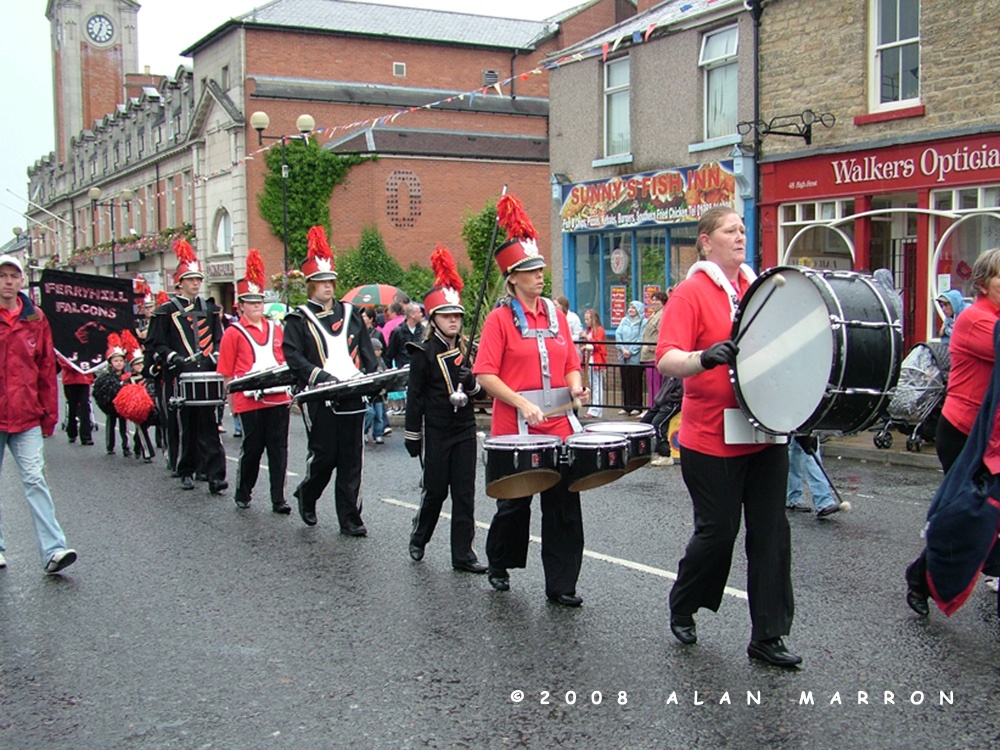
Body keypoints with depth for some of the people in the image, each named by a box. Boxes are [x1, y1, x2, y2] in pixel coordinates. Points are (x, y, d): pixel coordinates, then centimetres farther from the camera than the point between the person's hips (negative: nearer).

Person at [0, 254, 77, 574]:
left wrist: (49, 414, 7)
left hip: (27, 418, 0)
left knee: (35, 480, -6)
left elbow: (46, 369, 8)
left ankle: (53, 551, -10)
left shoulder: (35, 319, 5)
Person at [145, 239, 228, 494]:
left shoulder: (210, 310, 15)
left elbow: (220, 339, 19)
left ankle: (215, 475, -8)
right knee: (185, 427, 5)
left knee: (210, 426, -4)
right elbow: (155, 344, 1)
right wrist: (174, 358, -14)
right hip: (180, 378, -2)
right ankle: (186, 472, 18)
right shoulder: (165, 312, 4)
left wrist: (215, 357, 0)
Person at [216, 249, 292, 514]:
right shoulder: (233, 333, 0)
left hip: (278, 398, 4)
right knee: (252, 449, 5)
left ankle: (278, 499, 9)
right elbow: (227, 373, 0)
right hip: (249, 401, -4)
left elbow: (286, 362, 18)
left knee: (278, 449, 3)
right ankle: (242, 494, 23)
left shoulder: (276, 330, 12)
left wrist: (291, 391, 11)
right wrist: (232, 403, -3)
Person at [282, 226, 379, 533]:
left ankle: (350, 518, 10)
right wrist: (319, 375, -22)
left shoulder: (350, 313, 14)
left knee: (351, 459, 3)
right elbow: (292, 355, -9)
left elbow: (366, 351, 14)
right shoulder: (298, 319, 1)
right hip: (319, 400, -4)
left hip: (352, 396, 4)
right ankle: (306, 496, 29)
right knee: (324, 455, 0)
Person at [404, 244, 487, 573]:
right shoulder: (424, 353, -6)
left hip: (465, 429, 4)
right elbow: (415, 396, -5)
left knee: (464, 493, 3)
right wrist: (412, 435, -6)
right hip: (437, 432, -4)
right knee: (435, 491, 4)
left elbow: (476, 390, 10)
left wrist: (470, 381, -12)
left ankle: (463, 553, 8)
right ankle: (419, 539, 27)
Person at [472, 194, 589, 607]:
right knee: (514, 503, 9)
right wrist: (522, 403, -20)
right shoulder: (500, 318, -6)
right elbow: (486, 375, -10)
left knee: (564, 506, 4)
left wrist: (575, 386, -6)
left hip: (559, 425, 4)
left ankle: (561, 584, 13)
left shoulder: (555, 314, 9)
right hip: (516, 428, -4)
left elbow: (570, 365, 15)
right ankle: (498, 566, 33)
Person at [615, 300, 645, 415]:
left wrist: (631, 351, -14)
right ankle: (627, 406, 12)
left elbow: (641, 339, -10)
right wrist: (623, 349, -8)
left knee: (636, 382, -1)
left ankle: (636, 407, 4)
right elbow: (618, 334, 6)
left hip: (636, 357, -5)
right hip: (623, 357, 5)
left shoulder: (643, 322, -4)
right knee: (625, 381, 6)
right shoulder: (624, 320, 13)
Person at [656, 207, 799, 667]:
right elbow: (666, 361, -20)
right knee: (718, 531, 3)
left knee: (770, 532, 5)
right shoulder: (691, 293, -8)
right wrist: (704, 358, -38)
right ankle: (681, 609, 29)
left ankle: (768, 636, 15)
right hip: (711, 437, -5)